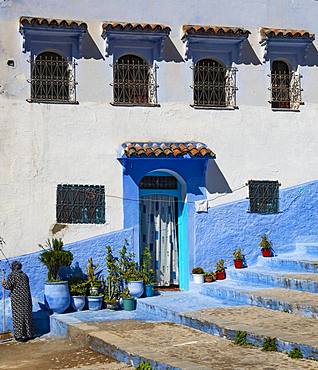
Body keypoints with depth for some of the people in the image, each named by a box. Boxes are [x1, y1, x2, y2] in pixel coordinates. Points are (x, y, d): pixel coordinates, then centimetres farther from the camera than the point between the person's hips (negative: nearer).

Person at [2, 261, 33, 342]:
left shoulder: (12, 275, -9)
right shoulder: (24, 275, 10)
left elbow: (8, 286, -14)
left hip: (17, 299, -6)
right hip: (26, 298, 6)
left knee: (18, 316, 1)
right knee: (27, 315, 12)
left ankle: (19, 335, 3)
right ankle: (28, 334, 19)